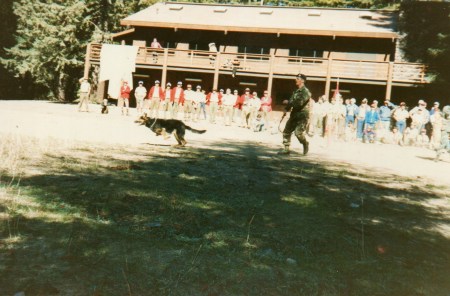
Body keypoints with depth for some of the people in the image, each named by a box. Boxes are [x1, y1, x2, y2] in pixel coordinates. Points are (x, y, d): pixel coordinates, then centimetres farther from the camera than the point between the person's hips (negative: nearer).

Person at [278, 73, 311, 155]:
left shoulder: (306, 91, -13)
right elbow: (291, 102, 19)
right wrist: (286, 109, 2)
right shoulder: (295, 91, 15)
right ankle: (286, 149, 14)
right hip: (294, 115, 8)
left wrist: (289, 102, -13)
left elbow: (299, 103, -24)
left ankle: (305, 144, 10)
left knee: (298, 132, -18)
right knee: (286, 131, 5)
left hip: (302, 117, -8)